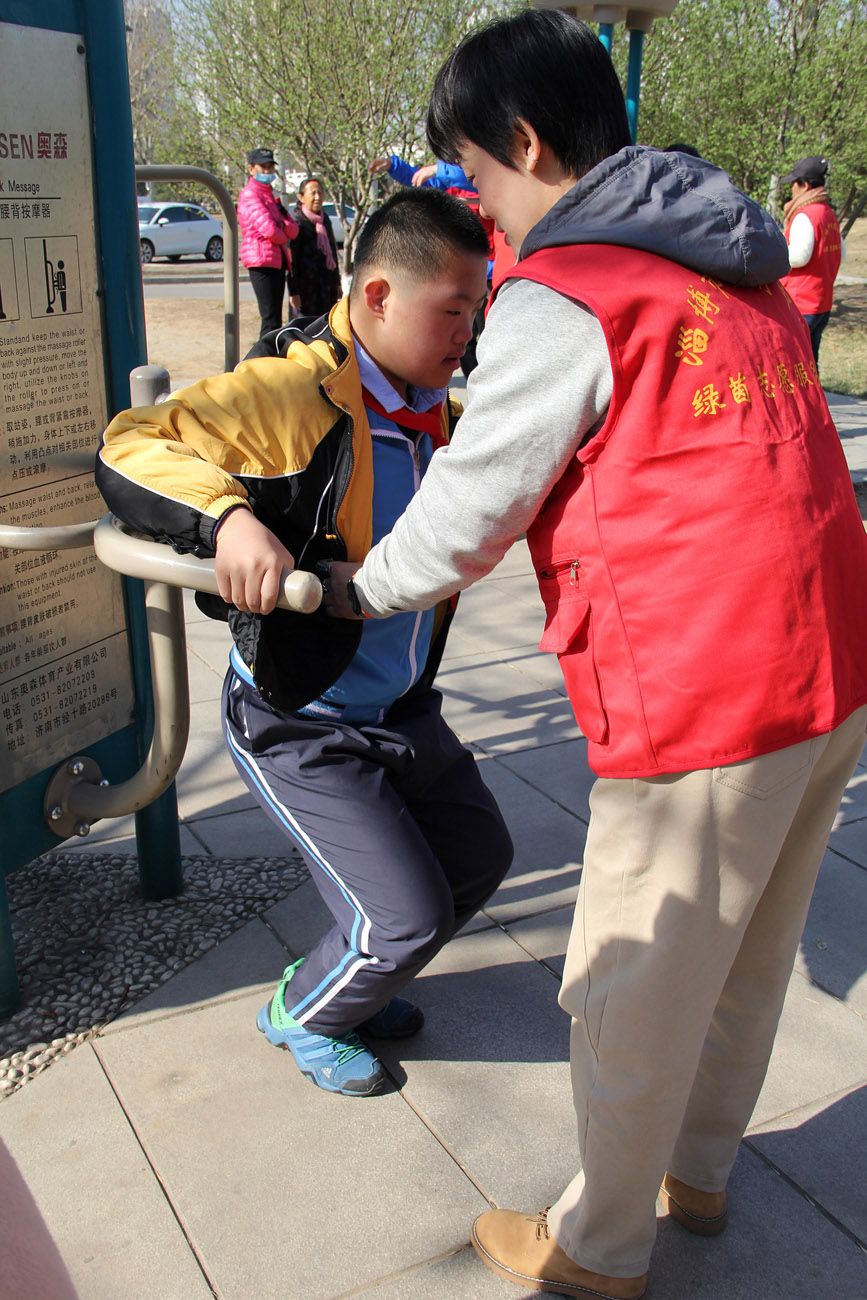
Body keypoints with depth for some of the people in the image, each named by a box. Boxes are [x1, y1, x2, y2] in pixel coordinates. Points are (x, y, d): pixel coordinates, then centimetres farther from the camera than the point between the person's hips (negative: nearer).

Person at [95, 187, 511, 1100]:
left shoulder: (436, 409, 3)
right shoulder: (291, 391, -24)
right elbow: (129, 449, -27)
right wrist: (227, 519, -44)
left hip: (402, 709, 9)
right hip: (301, 727, -8)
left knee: (479, 856, 19)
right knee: (409, 919, -5)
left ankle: (354, 980, 43)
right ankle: (302, 1015, 29)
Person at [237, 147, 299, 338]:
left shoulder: (270, 195, 23)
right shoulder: (249, 195, -6)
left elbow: (293, 230, 12)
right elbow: (269, 229, -19)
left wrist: (283, 223, -9)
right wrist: (284, 239, 1)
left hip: (277, 262, 9)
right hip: (262, 260, -9)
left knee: (275, 320, 8)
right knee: (271, 320, -13)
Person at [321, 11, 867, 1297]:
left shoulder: (560, 300, -12)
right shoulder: (737, 264, 14)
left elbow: (467, 515, -7)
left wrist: (355, 589, 12)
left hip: (707, 708, -8)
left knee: (635, 996, 11)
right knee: (748, 959, 24)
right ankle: (698, 1170, 46)